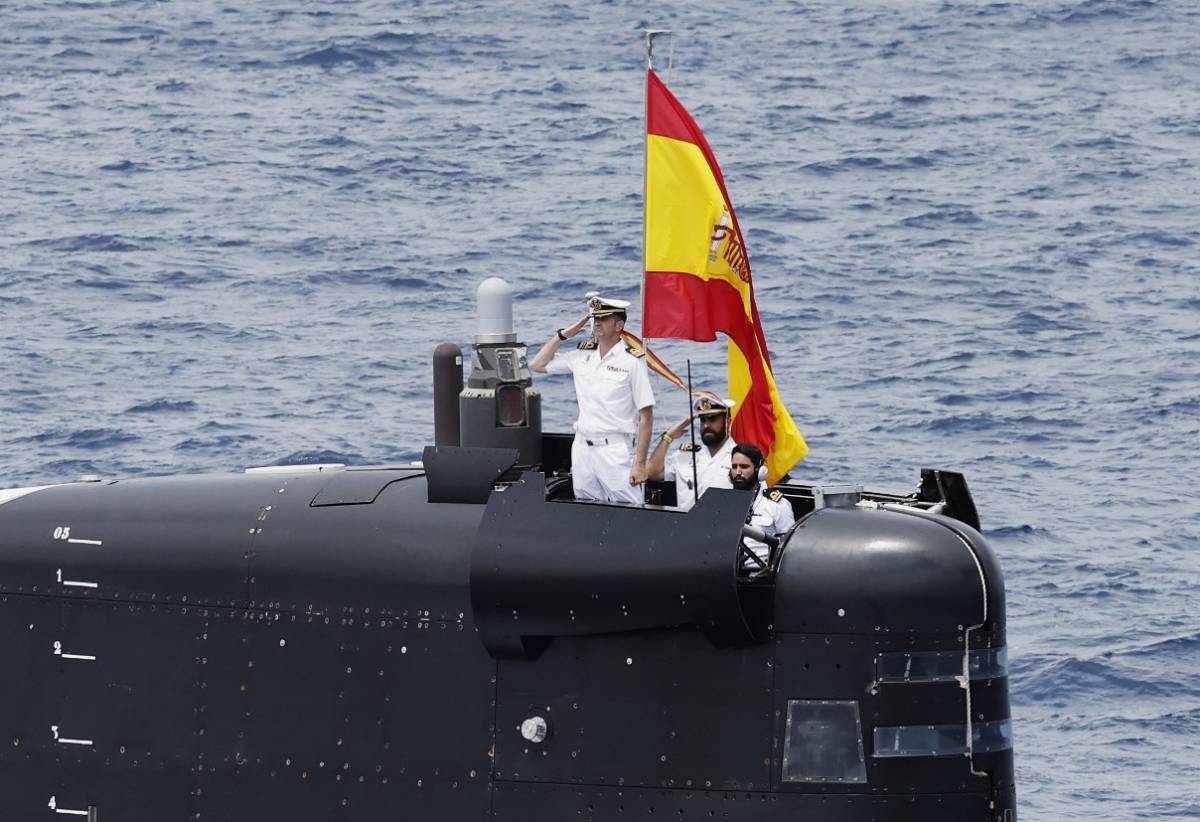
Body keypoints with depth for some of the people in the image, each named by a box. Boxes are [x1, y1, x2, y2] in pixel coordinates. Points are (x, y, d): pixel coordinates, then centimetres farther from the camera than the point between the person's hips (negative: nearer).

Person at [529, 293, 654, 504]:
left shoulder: (632, 361, -6)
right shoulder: (582, 356, 11)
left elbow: (646, 416, -7)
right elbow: (537, 365, 21)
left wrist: (640, 463, -13)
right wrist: (563, 335, 10)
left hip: (616, 450, -6)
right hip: (583, 447, 6)